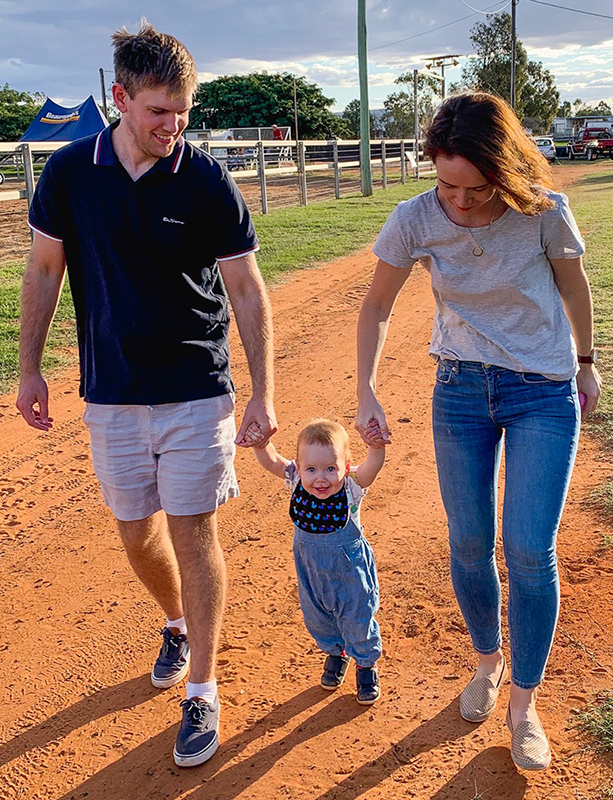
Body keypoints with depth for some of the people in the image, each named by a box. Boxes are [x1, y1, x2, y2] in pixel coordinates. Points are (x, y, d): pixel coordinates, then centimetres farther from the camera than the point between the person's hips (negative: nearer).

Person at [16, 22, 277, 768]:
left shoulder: (207, 182, -10)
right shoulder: (70, 172, -4)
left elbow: (247, 292, -7)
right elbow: (44, 271, 6)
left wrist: (262, 394, -11)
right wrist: (30, 368, 5)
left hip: (196, 392, -2)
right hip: (111, 393, 3)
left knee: (193, 534, 1)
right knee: (137, 533, 12)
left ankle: (202, 692, 15)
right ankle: (176, 624, 42)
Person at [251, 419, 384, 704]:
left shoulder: (351, 486, -29)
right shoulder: (297, 482, -20)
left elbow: (372, 467, -47)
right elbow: (271, 461, -25)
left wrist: (376, 446, -67)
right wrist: (260, 443, -45)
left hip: (349, 570, -3)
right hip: (311, 570, 4)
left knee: (357, 619, 13)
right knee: (317, 619, 22)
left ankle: (366, 664, 42)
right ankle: (335, 653, 52)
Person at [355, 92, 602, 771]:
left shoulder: (543, 211, -17)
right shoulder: (415, 220, -14)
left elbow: (572, 284, 3)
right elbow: (377, 307, -1)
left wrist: (586, 362, 13)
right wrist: (365, 394, -8)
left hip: (544, 394, -2)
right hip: (460, 390, 2)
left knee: (529, 550, -7)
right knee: (469, 546, 7)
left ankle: (523, 704, 13)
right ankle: (488, 659, 36)